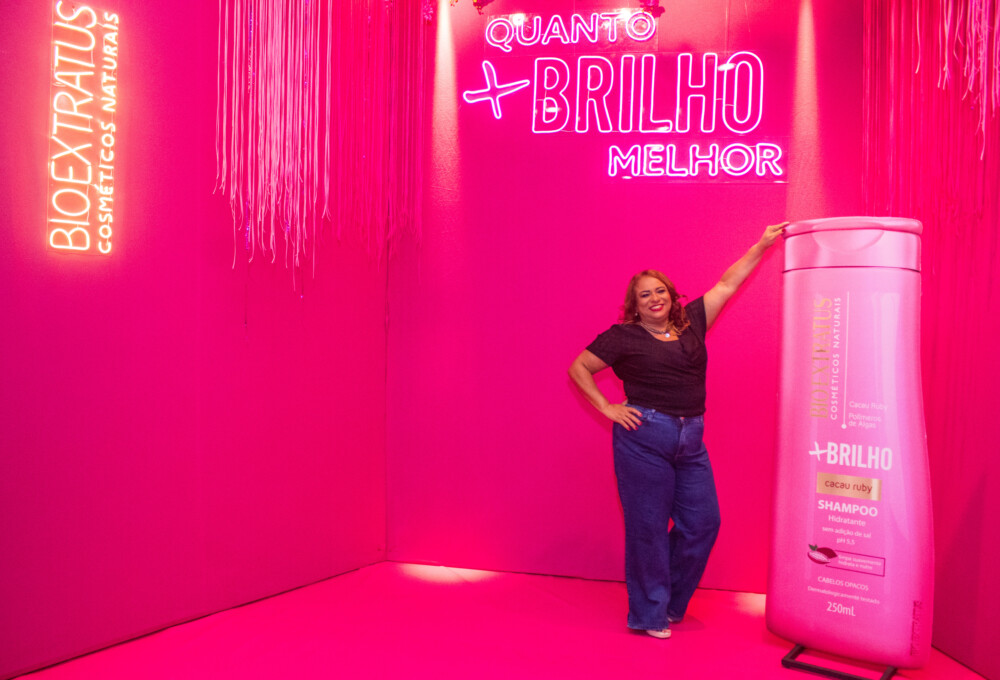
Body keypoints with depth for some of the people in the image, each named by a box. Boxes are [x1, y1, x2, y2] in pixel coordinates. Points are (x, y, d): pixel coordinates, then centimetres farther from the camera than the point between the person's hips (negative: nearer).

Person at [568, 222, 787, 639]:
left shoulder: (691, 324, 12)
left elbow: (727, 284, 17)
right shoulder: (623, 337, 0)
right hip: (644, 438, -5)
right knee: (648, 526, 0)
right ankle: (648, 616, 16)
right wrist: (607, 407, -4)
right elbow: (578, 367, 4)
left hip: (690, 442, 6)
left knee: (702, 522, 6)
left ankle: (670, 604, 27)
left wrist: (762, 245, 19)